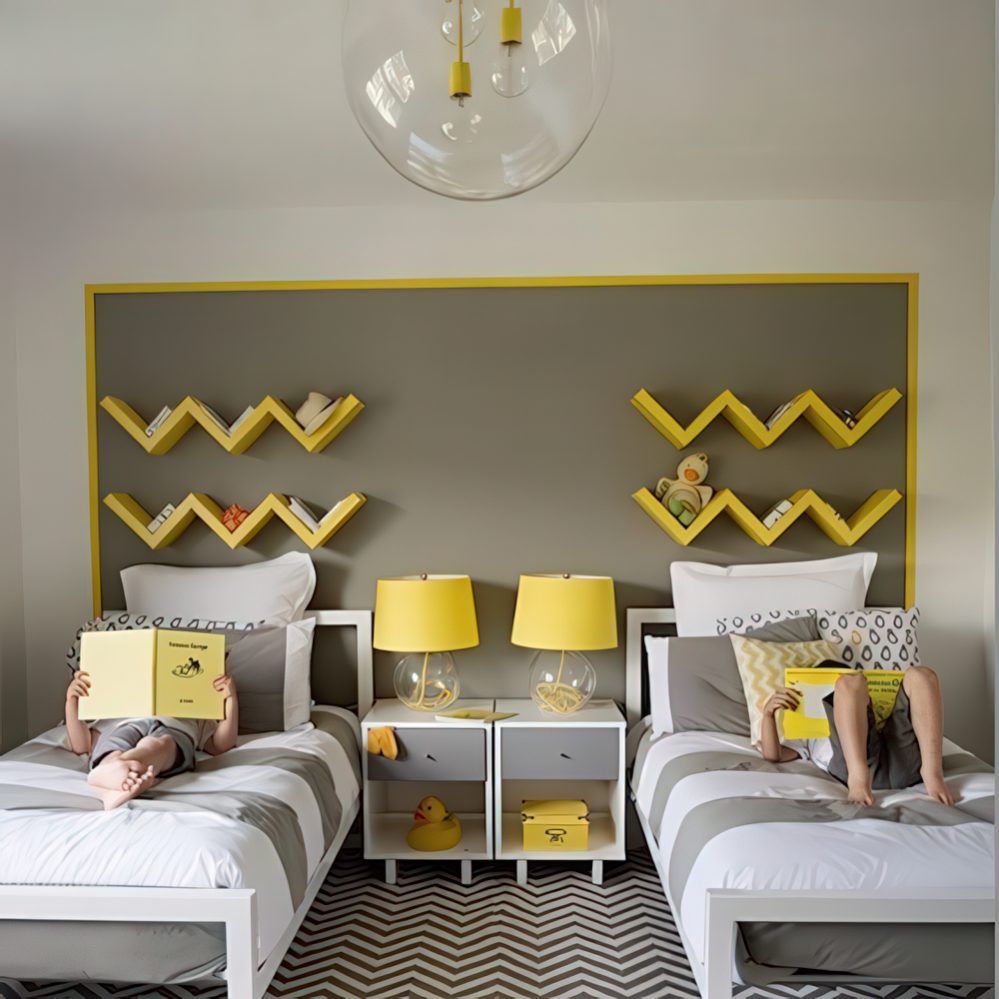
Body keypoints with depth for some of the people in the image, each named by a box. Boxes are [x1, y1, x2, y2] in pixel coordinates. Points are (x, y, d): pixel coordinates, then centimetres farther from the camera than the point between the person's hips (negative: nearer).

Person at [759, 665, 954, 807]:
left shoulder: (875, 720, 47)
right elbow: (772, 755, 15)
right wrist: (768, 711, 1)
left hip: (903, 760, 3)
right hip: (852, 763, -3)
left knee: (920, 674, -7)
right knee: (849, 682, -21)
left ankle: (932, 772, -28)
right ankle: (859, 775, -43)